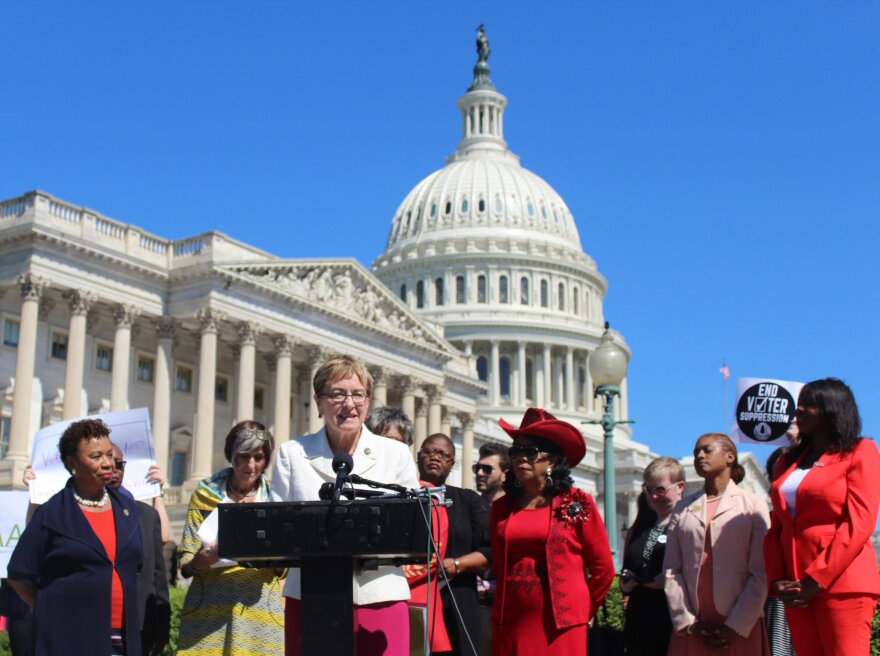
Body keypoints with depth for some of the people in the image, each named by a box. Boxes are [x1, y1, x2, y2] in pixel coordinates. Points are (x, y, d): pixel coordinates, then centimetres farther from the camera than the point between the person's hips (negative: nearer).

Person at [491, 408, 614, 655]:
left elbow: (603, 568, 4)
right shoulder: (502, 508, 10)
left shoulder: (577, 504, 0)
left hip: (559, 627, -3)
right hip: (510, 625, 3)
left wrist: (580, 610, 10)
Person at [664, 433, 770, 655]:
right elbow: (671, 570, 6)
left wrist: (736, 626, -8)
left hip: (740, 629, -2)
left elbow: (761, 573, -2)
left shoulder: (753, 504, 5)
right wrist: (687, 623, -4)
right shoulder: (683, 507, 13)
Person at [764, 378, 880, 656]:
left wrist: (815, 580, -13)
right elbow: (776, 527, 16)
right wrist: (777, 580, 0)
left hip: (841, 584, -5)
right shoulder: (789, 462, 18)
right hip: (796, 588, 6)